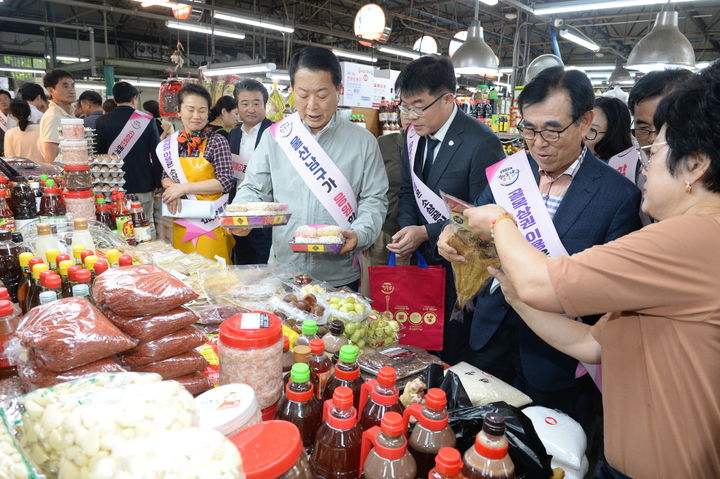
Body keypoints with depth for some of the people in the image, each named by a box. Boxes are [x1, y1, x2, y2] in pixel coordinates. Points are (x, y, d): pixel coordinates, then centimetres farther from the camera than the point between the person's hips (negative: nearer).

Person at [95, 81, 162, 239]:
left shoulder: (102, 122, -1)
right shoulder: (147, 120, -4)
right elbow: (156, 154, -3)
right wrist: (158, 182, 5)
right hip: (143, 185, -1)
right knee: (147, 225, 7)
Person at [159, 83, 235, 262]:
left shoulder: (217, 141, -7)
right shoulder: (170, 144, 6)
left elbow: (226, 181, -13)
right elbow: (165, 176, 17)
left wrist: (183, 187, -15)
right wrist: (171, 187, -7)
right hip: (181, 222, 4)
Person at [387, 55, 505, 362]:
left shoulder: (481, 144, -20)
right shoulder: (416, 135, 4)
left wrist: (426, 233, -19)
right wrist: (407, 229, -5)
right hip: (421, 259, 7)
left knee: (449, 354, 6)